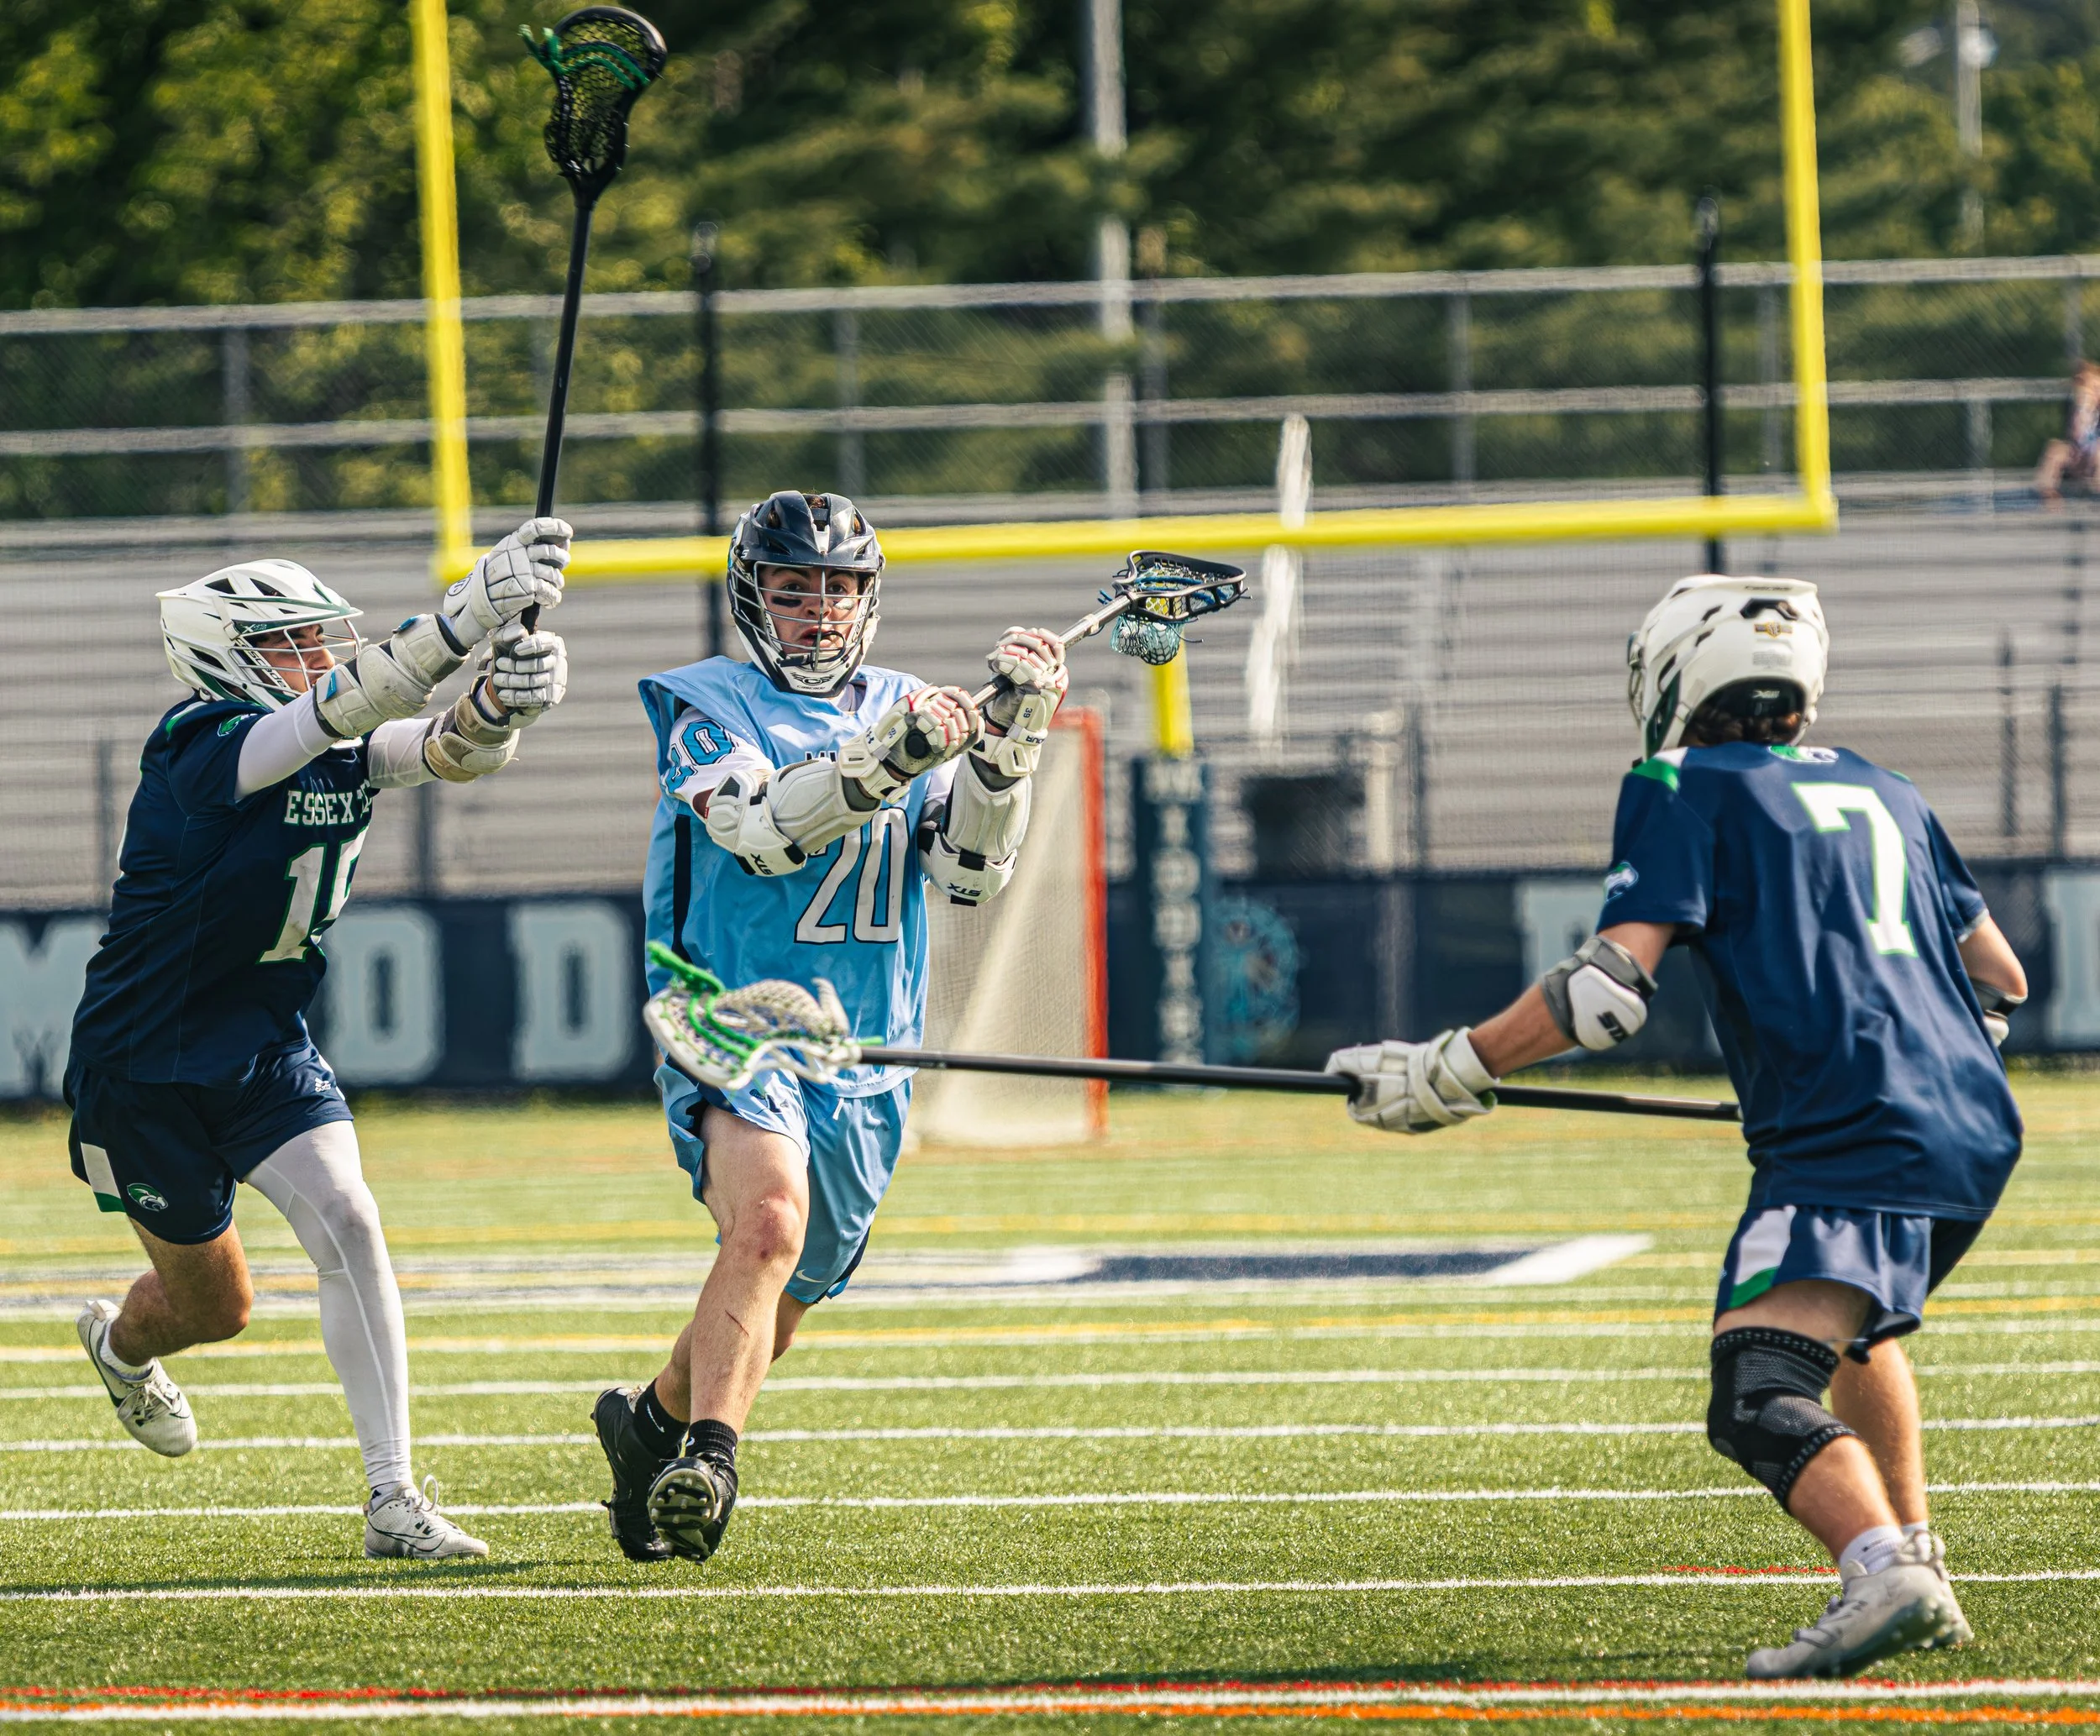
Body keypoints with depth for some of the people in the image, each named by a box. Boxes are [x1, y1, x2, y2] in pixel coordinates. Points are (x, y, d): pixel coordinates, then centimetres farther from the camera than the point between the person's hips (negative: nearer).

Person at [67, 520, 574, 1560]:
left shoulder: (346, 754, -4)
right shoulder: (207, 749, -25)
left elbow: (452, 750, -22)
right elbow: (333, 711, -42)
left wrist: (500, 703, -47)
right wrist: (470, 614, -55)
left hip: (266, 1049, 5)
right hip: (142, 1068, -5)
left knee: (346, 1223, -17)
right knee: (215, 1304, 9)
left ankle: (393, 1500, -14)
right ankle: (120, 1343, 47)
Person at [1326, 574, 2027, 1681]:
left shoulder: (1686, 791, 4)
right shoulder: (1881, 791, 25)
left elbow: (1609, 990, -8)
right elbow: (2001, 980, 32)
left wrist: (1449, 1073, -1)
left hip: (1849, 1136, -8)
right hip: (1977, 1132, 8)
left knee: (1761, 1402, -19)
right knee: (1858, 1323, 35)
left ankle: (1884, 1573, -44)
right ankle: (1915, 1563, 32)